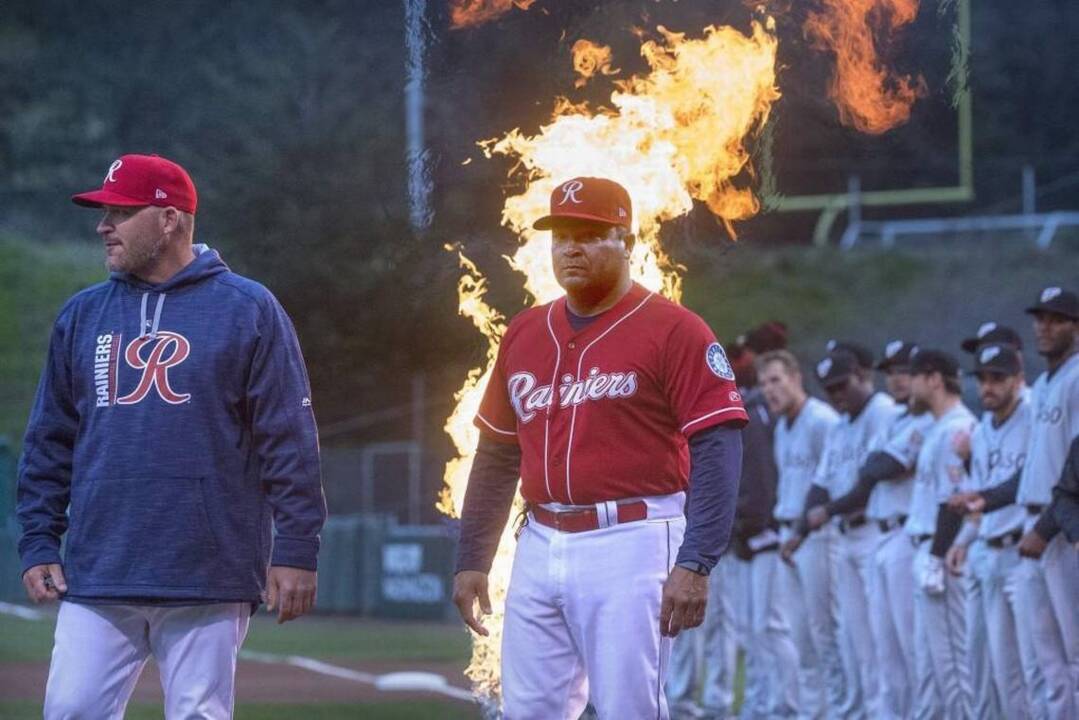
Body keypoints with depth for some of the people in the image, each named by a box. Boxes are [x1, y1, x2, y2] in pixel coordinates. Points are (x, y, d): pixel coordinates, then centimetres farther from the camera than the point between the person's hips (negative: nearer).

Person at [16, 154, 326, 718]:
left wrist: (295, 550, -7)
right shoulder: (82, 316, 14)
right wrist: (38, 543, 8)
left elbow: (290, 440, -1)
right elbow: (48, 443, 17)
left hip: (207, 585, -3)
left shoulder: (247, 310, 2)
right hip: (96, 582, 4)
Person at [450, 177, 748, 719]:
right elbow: (496, 456, 21)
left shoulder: (673, 331, -5)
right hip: (540, 547, 6)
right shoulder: (525, 334, 15)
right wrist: (471, 560, 16)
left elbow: (718, 451, -11)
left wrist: (695, 565, -20)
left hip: (631, 548, -6)